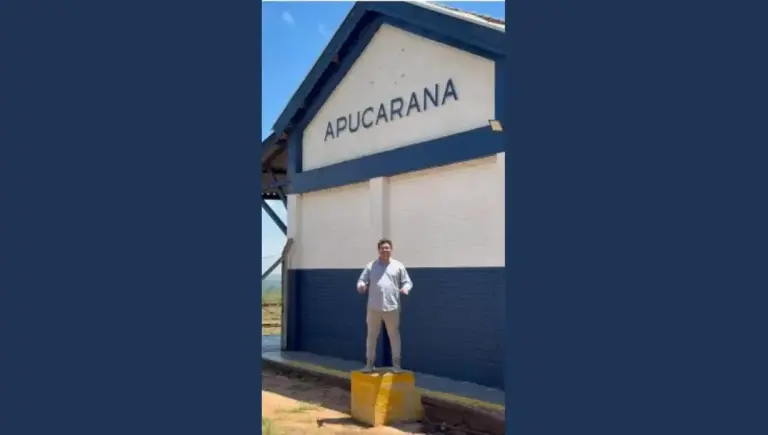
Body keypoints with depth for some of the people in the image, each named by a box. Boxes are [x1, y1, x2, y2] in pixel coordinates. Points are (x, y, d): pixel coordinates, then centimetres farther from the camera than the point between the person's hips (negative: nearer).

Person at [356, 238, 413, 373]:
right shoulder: (371, 266, 8)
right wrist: (361, 286, -15)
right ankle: (369, 363, 16)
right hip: (374, 308, 1)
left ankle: (396, 364, 13)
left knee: (394, 336, 4)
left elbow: (407, 282, 8)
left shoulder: (398, 266, 6)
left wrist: (405, 288, -15)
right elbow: (362, 280, 9)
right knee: (371, 336, 7)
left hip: (392, 308, -1)